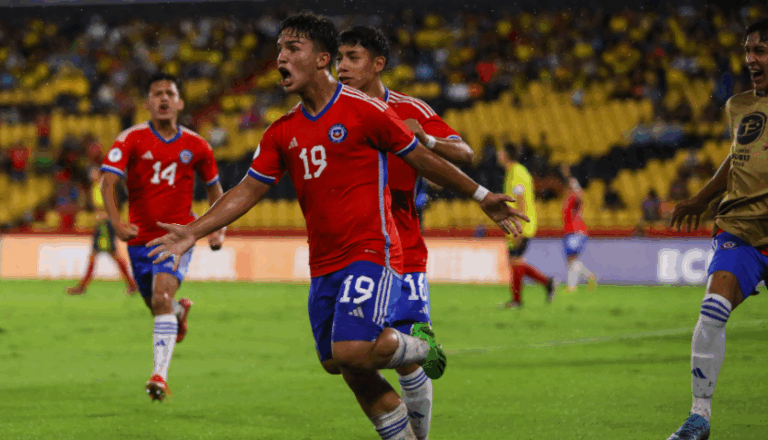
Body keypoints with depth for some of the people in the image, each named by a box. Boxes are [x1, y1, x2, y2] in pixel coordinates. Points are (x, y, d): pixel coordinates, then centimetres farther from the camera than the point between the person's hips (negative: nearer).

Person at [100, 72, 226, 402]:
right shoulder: (131, 139, -5)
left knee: (162, 296, -24)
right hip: (140, 236, 2)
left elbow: (214, 186, 16)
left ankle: (160, 374, -28)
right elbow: (108, 181, -15)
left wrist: (219, 228, 3)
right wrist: (116, 222, -30)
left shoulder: (195, 146, 1)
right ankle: (180, 311, 53)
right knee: (156, 306, 14)